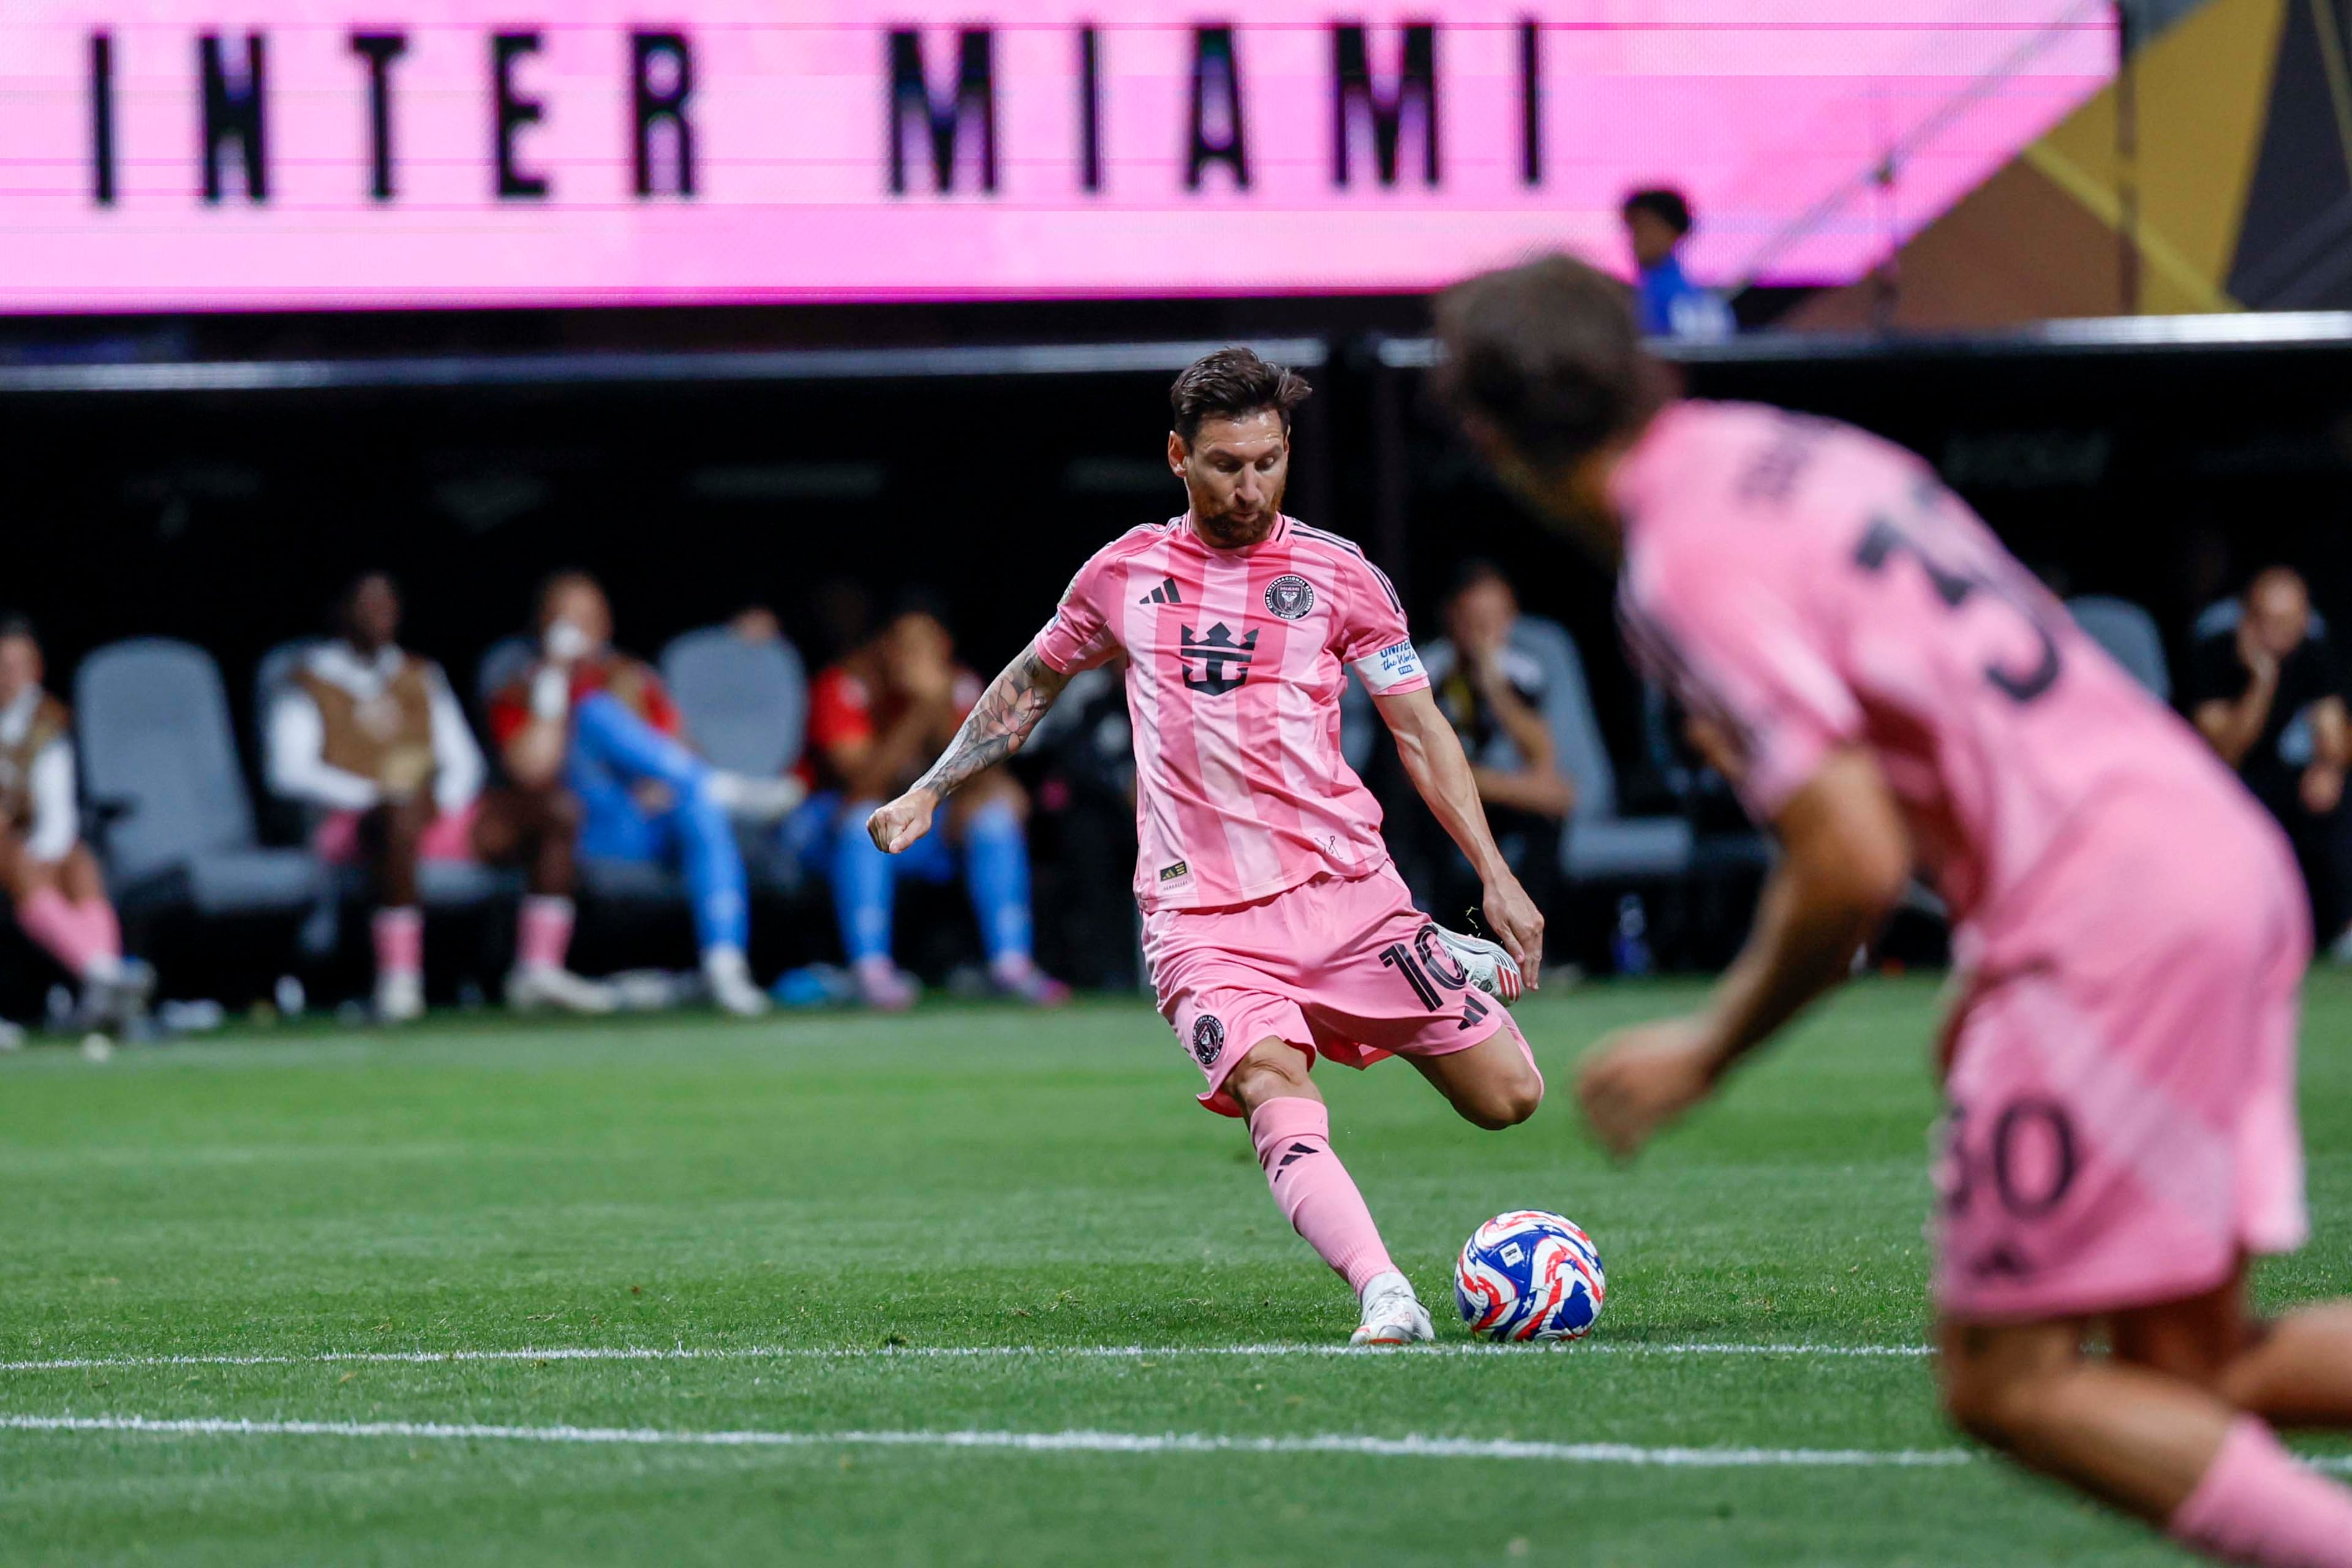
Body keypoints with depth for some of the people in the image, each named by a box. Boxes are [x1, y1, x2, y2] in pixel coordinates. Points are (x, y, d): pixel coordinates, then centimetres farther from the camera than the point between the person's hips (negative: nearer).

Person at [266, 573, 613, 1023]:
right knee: (401, 817, -43)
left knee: (555, 807, -11)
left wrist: (443, 799, -3)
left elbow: (462, 761, 21)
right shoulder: (311, 684, 6)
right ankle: (398, 981, -43)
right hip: (353, 824, -6)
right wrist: (376, 796, -16)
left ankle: (539, 969, -18)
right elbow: (290, 772, -6)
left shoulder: (420, 677, 22)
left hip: (439, 813, 6)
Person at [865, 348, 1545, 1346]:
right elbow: (1029, 685, 27)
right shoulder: (1124, 574, 9)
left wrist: (1498, 878, 0)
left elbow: (1420, 730, 8)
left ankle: (1464, 967, 30)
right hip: (1204, 919, -1)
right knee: (1275, 1092, -29)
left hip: (1346, 890, 1)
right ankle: (1384, 1297, -44)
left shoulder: (1336, 574, 6)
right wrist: (928, 792, 25)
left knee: (1508, 1098, -2)